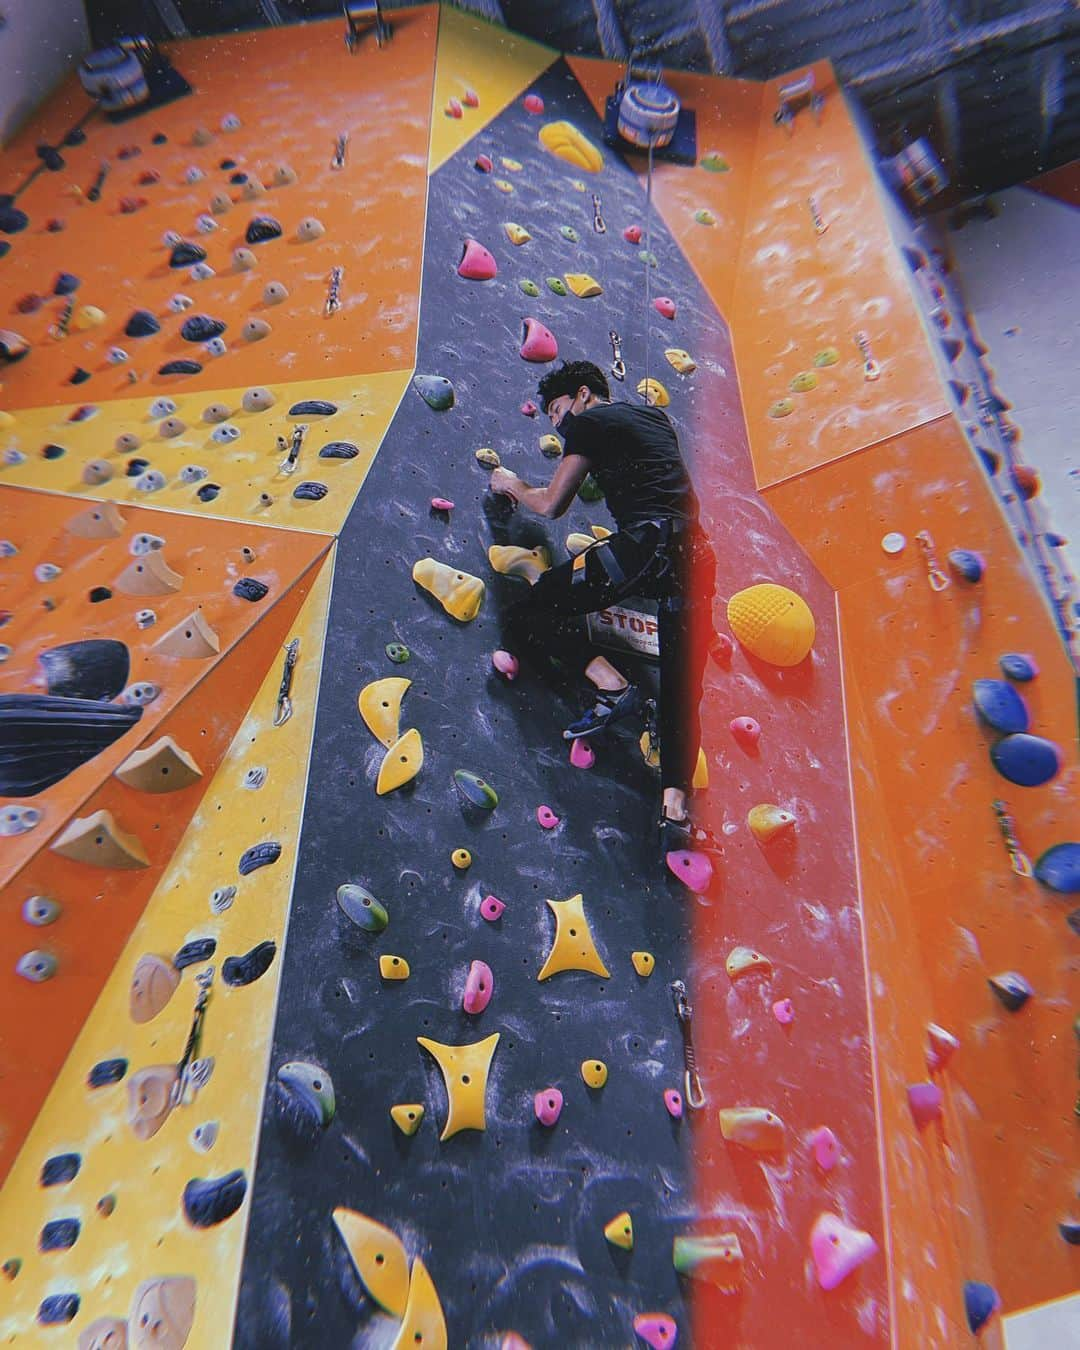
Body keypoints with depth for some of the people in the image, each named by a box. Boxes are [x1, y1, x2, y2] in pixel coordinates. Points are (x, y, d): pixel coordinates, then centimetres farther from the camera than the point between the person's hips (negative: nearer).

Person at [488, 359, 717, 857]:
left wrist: (513, 485, 26)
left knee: (528, 613, 2)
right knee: (680, 692, 5)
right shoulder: (657, 416, 30)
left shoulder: (590, 421, 9)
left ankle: (612, 687, -10)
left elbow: (550, 505, 9)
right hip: (696, 553, 8)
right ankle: (676, 807, -2)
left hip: (647, 544, -8)